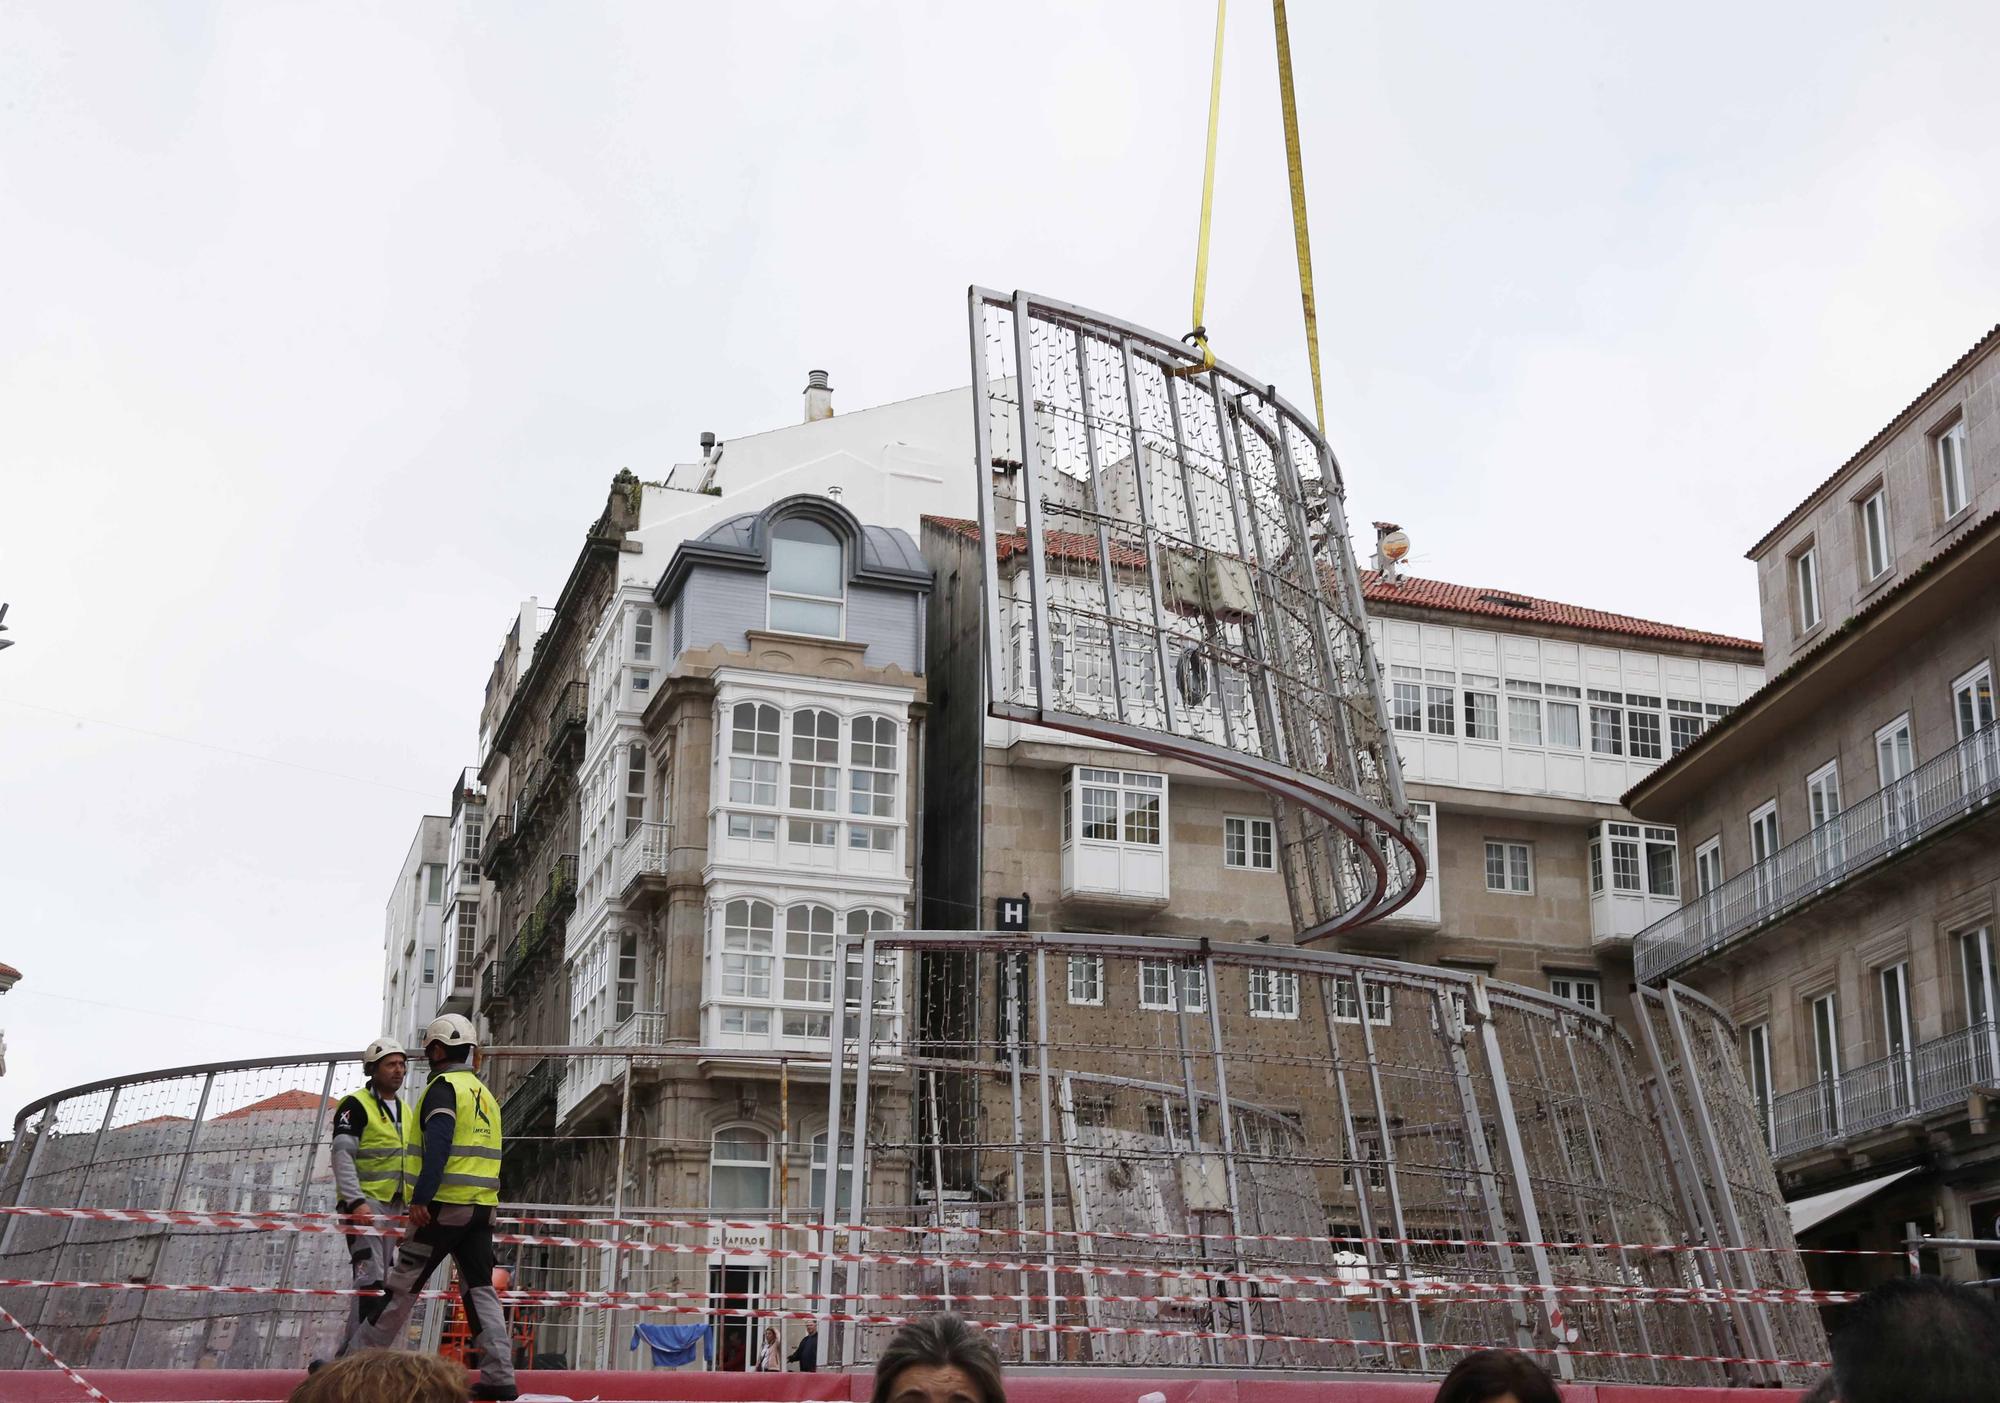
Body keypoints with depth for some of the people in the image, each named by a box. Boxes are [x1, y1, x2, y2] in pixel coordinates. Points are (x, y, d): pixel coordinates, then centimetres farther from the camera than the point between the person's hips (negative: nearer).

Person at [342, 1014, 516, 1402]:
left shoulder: (444, 1086, -5)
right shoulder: (485, 1093, 20)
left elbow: (439, 1144, -18)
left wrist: (421, 1198, -22)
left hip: (446, 1204, -7)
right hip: (483, 1207, 7)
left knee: (402, 1285, 1)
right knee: (479, 1289, 5)